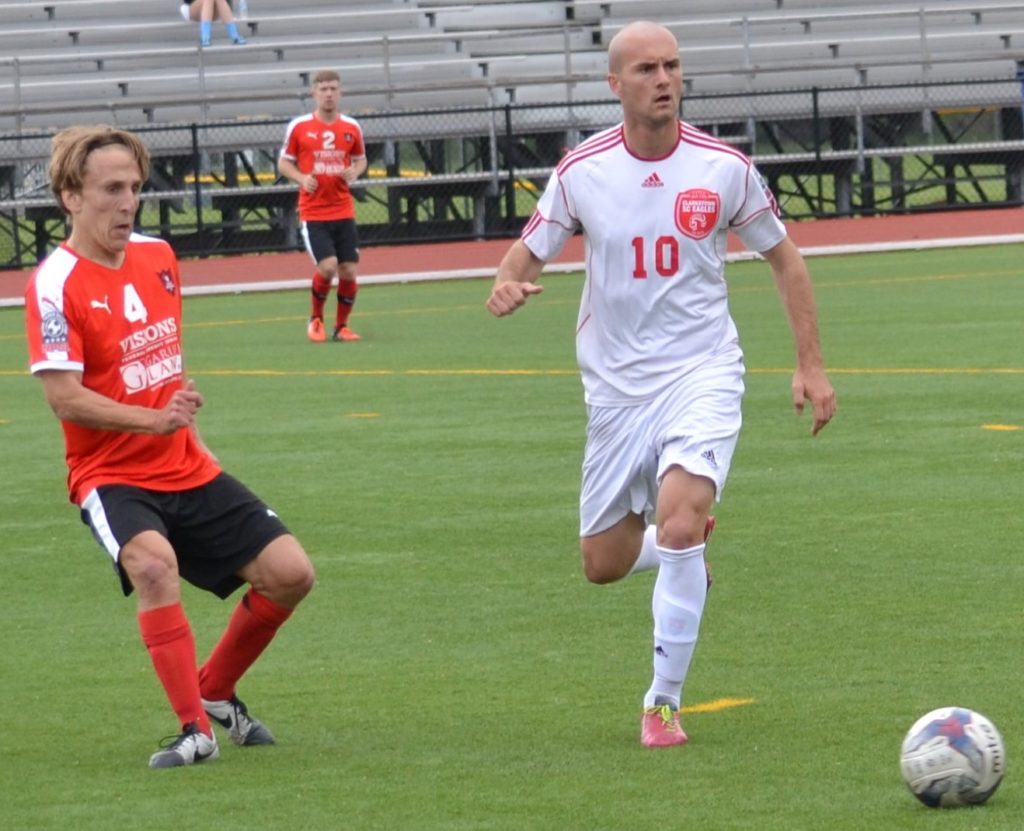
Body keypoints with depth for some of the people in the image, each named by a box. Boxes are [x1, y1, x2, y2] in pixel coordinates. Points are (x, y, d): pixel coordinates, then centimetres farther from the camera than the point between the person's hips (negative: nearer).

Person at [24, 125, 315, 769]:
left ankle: (215, 691, 22)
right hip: (111, 475, -7)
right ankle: (196, 730, -28)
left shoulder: (158, 257, 6)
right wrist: (155, 421, -30)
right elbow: (64, 398, -22)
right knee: (154, 563, -35)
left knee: (290, 572, -1)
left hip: (188, 469, 7)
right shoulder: (56, 284, -15)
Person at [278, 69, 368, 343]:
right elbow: (284, 162, 7)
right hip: (313, 213, -3)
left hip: (343, 211, 3)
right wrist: (301, 178, -13)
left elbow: (360, 159, 19)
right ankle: (316, 318, 9)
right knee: (327, 266, -16)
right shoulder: (299, 127, -1)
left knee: (348, 271, -1)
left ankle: (341, 326, 18)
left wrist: (355, 172, -4)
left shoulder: (351, 127, 6)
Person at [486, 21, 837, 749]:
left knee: (679, 515, -26)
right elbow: (526, 255, 2)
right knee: (604, 566, 5)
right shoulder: (581, 172, -5)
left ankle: (665, 700, -13)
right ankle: (684, 548, 42)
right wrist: (507, 287, -23)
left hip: (702, 373, -2)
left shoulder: (724, 168, -5)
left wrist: (811, 366, 3)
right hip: (616, 386, 2)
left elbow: (784, 258, 7)